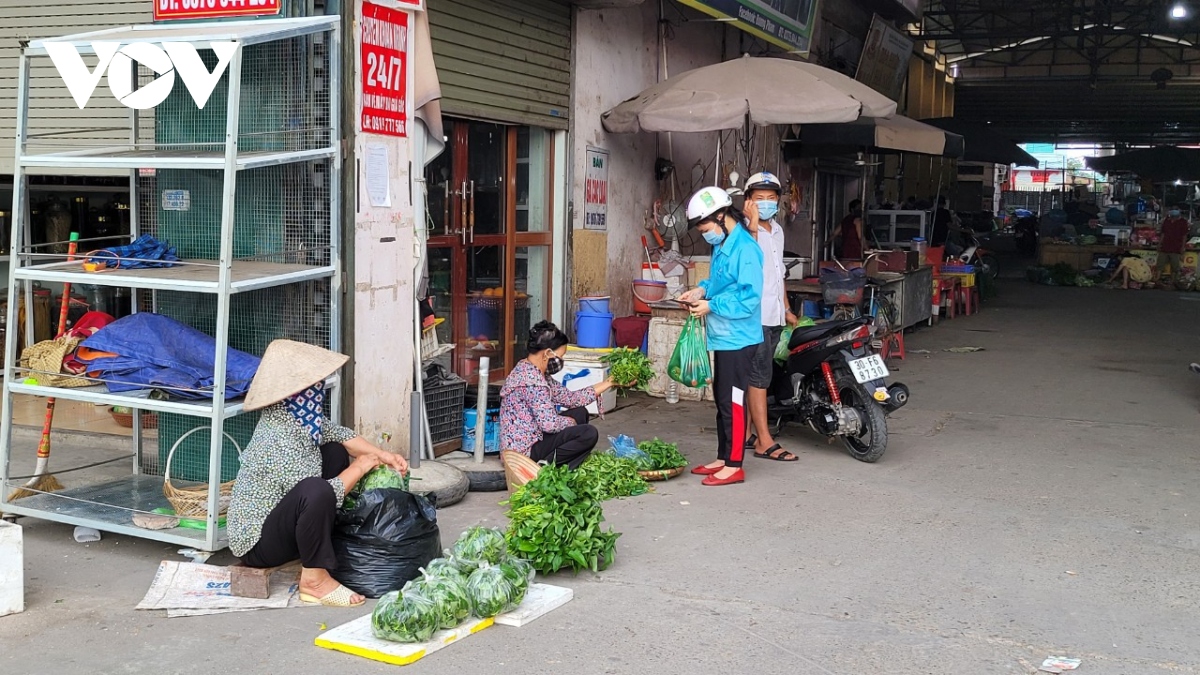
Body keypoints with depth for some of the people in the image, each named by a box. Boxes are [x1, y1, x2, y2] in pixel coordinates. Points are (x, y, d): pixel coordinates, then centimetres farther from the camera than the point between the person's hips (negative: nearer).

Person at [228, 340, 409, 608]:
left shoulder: (300, 415, -4)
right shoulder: (279, 439, -30)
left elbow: (338, 434, 14)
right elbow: (319, 495, -27)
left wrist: (381, 454, 2)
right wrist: (360, 467, -12)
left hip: (274, 515, 10)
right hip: (257, 542, -10)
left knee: (335, 453, 11)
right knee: (315, 491, -36)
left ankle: (322, 547, 13)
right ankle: (315, 578, -15)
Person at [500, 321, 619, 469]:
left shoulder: (533, 371, 9)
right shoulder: (533, 379, -23)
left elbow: (568, 397, 12)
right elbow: (550, 424, -27)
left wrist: (607, 384, 11)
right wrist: (570, 422, -5)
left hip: (527, 438, 11)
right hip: (526, 448, -11)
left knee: (580, 412, 16)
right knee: (589, 434, -15)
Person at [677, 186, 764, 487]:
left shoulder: (744, 249, -19)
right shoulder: (722, 245, 10)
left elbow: (749, 298, -24)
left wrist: (711, 306, -19)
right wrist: (702, 290, 6)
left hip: (738, 338, -10)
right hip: (723, 336, 10)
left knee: (733, 400, -4)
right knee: (722, 398, 16)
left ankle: (734, 466, 4)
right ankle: (723, 458, 27)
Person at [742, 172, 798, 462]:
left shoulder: (777, 230, 16)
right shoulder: (745, 231, -11)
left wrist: (786, 309, 26)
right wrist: (753, 224, -31)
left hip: (774, 316, 8)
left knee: (758, 376, 12)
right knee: (759, 377, -7)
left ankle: (746, 434, 19)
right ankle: (765, 442, -4)